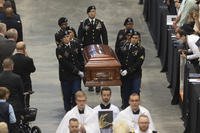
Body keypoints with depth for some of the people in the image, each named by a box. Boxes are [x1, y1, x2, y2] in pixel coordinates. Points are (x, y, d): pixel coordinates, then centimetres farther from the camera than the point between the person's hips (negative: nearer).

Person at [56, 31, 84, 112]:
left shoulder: (75, 46, 5)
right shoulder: (59, 50, -8)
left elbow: (81, 59, 14)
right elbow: (65, 63, -13)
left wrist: (81, 71, 3)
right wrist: (77, 72, -14)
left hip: (77, 75, 2)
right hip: (65, 76, -2)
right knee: (67, 95, 4)